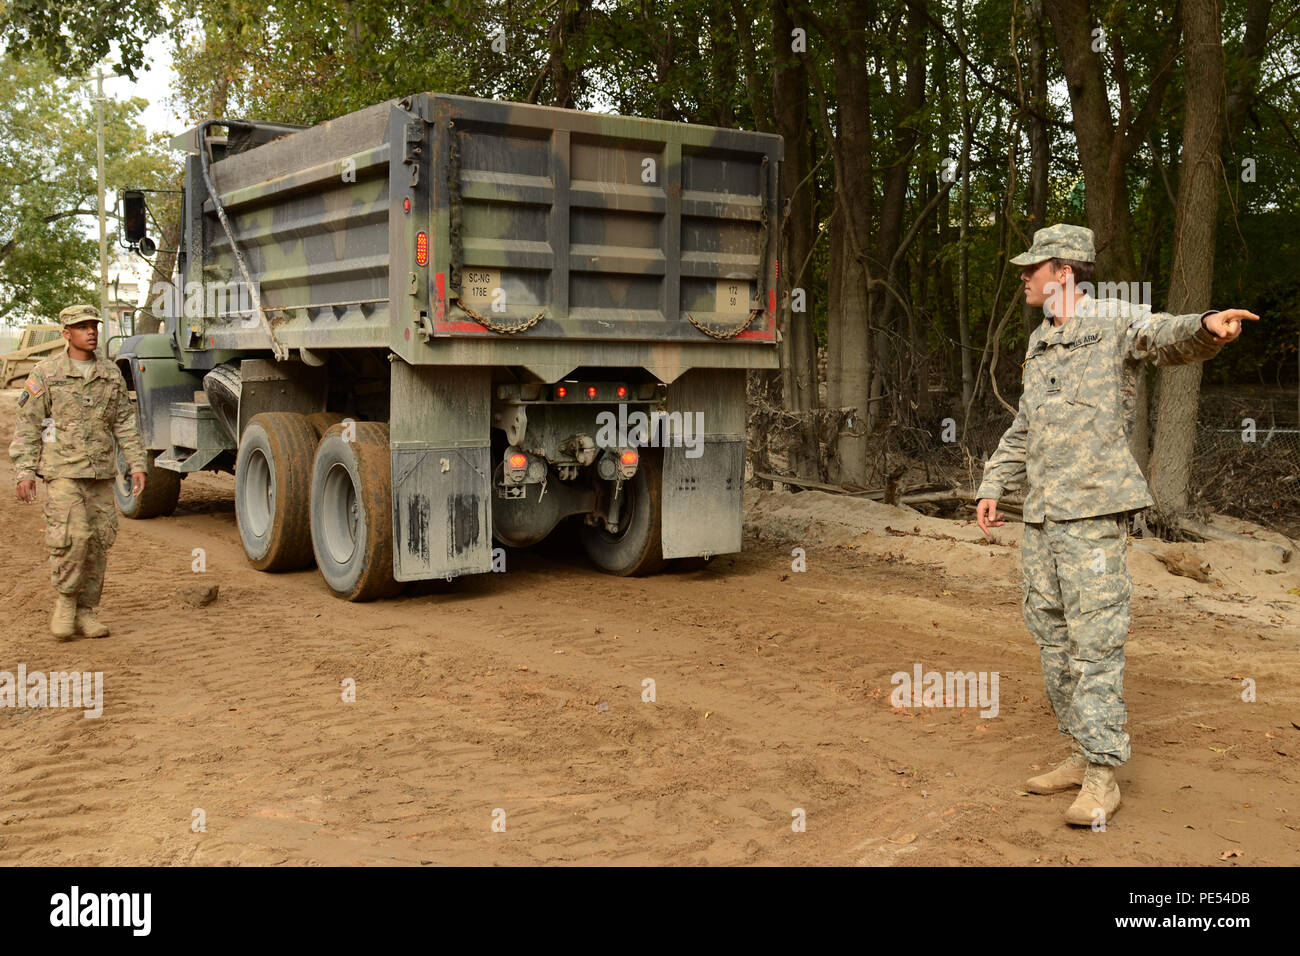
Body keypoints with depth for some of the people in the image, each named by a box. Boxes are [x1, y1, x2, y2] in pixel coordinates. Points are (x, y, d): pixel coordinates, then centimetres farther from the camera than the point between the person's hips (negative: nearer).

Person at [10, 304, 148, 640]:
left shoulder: (111, 374, 9)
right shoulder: (46, 373, -2)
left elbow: (125, 423, 12)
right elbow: (27, 426, -1)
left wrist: (136, 464, 4)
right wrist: (24, 472, -7)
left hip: (102, 473, 4)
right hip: (63, 470, -4)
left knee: (99, 540, 4)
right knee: (73, 535, -17)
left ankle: (84, 612, 14)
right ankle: (65, 601, 4)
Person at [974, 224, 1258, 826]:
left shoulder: (1115, 323, -4)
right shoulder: (1040, 343, 19)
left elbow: (1172, 338, -25)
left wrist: (1209, 325, -47)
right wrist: (993, 487, 22)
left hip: (1094, 509, -8)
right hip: (1042, 512, 8)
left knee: (1095, 638, -9)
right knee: (1051, 633, 11)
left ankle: (1103, 777, -3)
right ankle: (1084, 753, 22)